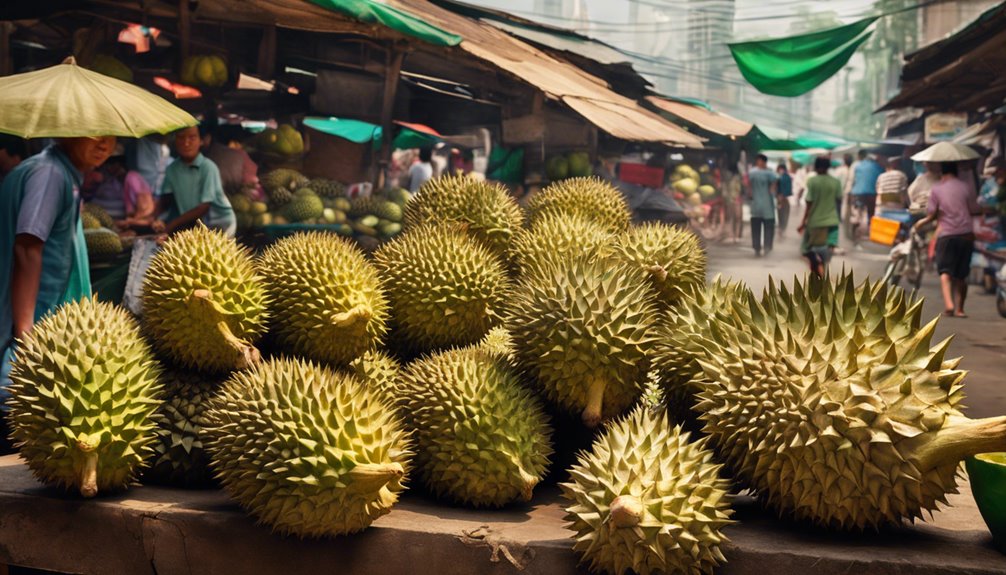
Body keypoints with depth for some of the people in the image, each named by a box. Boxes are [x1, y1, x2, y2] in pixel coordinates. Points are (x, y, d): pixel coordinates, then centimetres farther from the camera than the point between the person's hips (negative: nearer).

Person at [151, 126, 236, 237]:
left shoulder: (208, 167, -18)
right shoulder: (172, 169, -2)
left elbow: (204, 207, -18)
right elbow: (165, 200, 2)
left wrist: (172, 225, -21)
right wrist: (154, 217, -20)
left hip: (220, 222, -5)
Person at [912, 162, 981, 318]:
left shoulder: (936, 189, 1)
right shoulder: (965, 187, 6)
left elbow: (932, 214, -3)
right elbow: (975, 210, 7)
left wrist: (923, 222, 16)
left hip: (946, 234, -2)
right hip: (966, 234, 2)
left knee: (945, 271, 0)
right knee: (961, 274, 11)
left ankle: (948, 303, -22)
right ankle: (959, 308, 12)